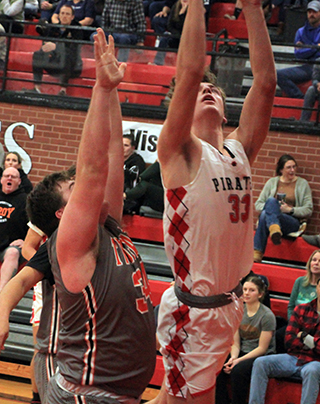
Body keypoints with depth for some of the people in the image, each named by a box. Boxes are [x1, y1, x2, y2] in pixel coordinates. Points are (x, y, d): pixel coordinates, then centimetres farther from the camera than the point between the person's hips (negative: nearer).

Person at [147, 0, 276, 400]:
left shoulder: (239, 151, 7)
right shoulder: (181, 153, -10)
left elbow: (265, 80, 2)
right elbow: (189, 71, -21)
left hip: (228, 303, 7)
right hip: (194, 308, -7)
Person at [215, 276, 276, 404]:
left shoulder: (267, 315, -10)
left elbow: (262, 348, -11)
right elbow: (236, 343, 8)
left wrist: (239, 360, -19)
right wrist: (233, 358, -13)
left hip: (263, 356, -5)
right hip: (243, 352, 5)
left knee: (238, 370, -35)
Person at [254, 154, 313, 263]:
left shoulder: (302, 184, 13)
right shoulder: (272, 182, 17)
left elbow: (308, 210, 7)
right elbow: (258, 205, 13)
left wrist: (290, 209, -9)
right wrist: (276, 207, -6)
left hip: (292, 222, -2)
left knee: (268, 208, -34)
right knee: (271, 200, -33)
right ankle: (274, 229, -55)